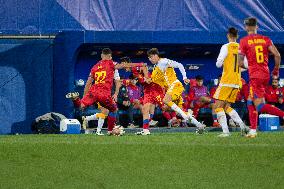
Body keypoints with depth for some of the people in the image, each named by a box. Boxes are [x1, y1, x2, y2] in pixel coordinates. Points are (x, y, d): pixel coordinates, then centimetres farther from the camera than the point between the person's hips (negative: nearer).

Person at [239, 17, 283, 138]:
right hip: (266, 75, 6)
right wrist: (276, 70, 12)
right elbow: (277, 55, -2)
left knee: (260, 106, -7)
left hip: (255, 76, -6)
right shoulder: (266, 39, 7)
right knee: (251, 102, 18)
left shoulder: (244, 41, -4)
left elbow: (240, 62, -8)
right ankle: (253, 130, 16)